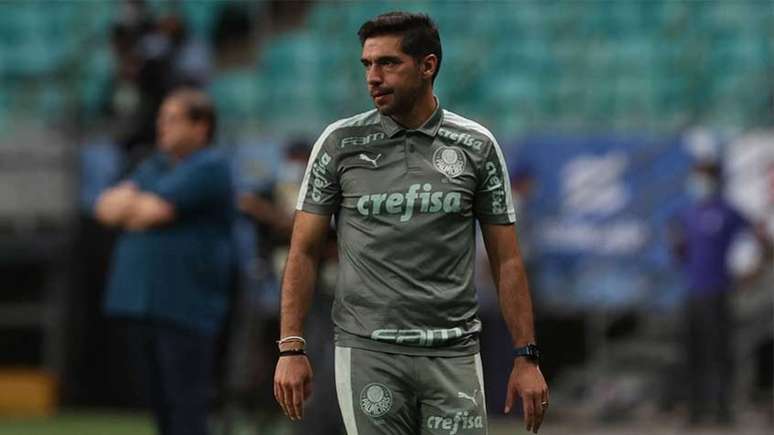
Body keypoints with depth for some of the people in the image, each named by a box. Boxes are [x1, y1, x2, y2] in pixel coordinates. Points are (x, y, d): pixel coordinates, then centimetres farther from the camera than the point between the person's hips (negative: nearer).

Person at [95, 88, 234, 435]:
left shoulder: (209, 168, -6)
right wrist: (133, 201, -8)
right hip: (141, 303, 8)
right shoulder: (154, 167, 21)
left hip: (185, 309, -8)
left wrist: (126, 205, 7)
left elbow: (152, 213, -15)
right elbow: (106, 207, 11)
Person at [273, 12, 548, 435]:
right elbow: (304, 251, 3)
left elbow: (506, 260, 6)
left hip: (453, 353, 1)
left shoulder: (476, 146, 3)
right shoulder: (341, 143, 1)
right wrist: (291, 348, -5)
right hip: (368, 352, -1)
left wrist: (526, 357, 0)